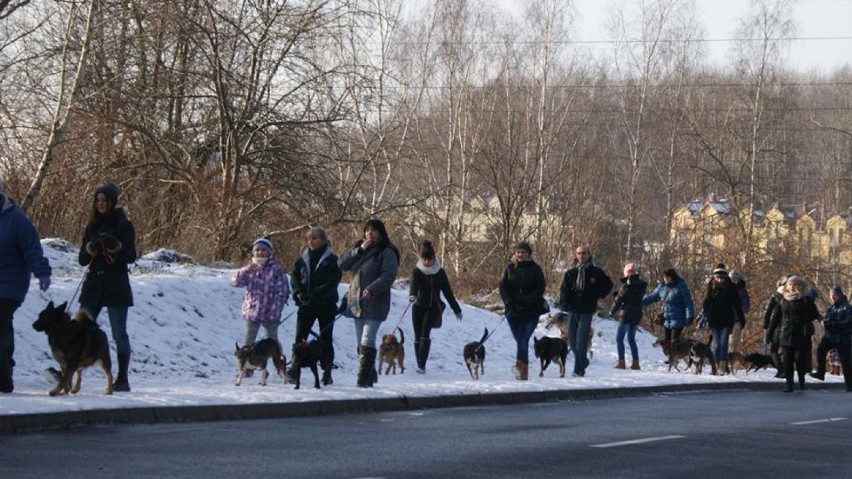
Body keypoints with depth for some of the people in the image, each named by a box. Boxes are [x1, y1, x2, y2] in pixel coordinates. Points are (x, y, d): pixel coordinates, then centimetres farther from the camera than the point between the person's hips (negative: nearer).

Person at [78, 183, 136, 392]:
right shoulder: (92, 226, 12)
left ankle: (122, 380, 4)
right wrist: (89, 251, -12)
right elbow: (82, 260, 10)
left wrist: (118, 249, -24)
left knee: (119, 334, 0)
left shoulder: (123, 225, -1)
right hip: (93, 285, 4)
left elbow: (131, 257, -4)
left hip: (116, 286, -4)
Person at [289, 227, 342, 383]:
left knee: (326, 339, 5)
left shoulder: (331, 259, -3)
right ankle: (295, 369, -5)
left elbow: (333, 281, -11)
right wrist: (298, 291, -9)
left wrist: (316, 294, -20)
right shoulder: (303, 258, 9)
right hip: (306, 304, 3)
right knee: (300, 337, -6)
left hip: (326, 304, -3)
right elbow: (294, 275, 9)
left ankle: (327, 373, 11)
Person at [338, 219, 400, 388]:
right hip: (357, 302, 7)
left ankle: (364, 378, -17)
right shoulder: (359, 249, 17)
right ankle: (370, 375, 17)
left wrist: (372, 289, -27)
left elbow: (388, 276, -14)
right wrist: (359, 250, -6)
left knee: (367, 342, -14)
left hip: (375, 303, -7)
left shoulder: (387, 252, -3)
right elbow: (342, 263, 5)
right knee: (361, 342, 9)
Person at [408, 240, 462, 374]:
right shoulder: (417, 271, -2)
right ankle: (420, 365, 11)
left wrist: (456, 309, 13)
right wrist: (412, 295, -46)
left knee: (425, 333, -17)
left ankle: (422, 365, -23)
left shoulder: (440, 272, 3)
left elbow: (448, 292, 10)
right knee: (418, 336, 1)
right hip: (419, 306, 1)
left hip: (433, 307, -1)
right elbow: (413, 284, -23)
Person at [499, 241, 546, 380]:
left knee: (523, 340, -16)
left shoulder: (535, 269, 3)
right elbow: (503, 287, 3)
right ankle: (523, 372, 15)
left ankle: (520, 367, -24)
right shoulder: (509, 268, 9)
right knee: (520, 340, 8)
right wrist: (509, 302, -13)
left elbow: (540, 288, -3)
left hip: (531, 311, -3)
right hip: (513, 310, 3)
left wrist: (527, 300, -15)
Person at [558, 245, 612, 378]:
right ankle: (583, 361, 30)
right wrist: (565, 304, -9)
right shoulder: (570, 273, 8)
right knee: (572, 338, 8)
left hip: (587, 310, -4)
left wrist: (596, 295, -1)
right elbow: (564, 290, 7)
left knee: (581, 339, -13)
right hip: (573, 310, 4)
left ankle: (579, 369, -13)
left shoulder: (595, 272, 3)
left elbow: (608, 285, 11)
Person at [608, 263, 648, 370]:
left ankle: (621, 362, -6)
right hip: (637, 315, 7)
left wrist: (612, 312, 10)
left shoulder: (626, 286, -14)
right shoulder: (641, 286, 5)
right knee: (631, 339, 16)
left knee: (619, 338, 2)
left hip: (626, 315, -7)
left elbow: (618, 300, -7)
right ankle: (635, 362, 12)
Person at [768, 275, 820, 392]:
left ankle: (801, 378, 24)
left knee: (800, 359, -2)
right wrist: (770, 331, 8)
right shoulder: (782, 300, 9)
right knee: (787, 360, -1)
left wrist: (801, 319, -15)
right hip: (786, 335, 3)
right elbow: (775, 317, 11)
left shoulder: (806, 300, 0)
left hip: (801, 335, -3)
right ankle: (789, 383, 4)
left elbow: (815, 314, -1)